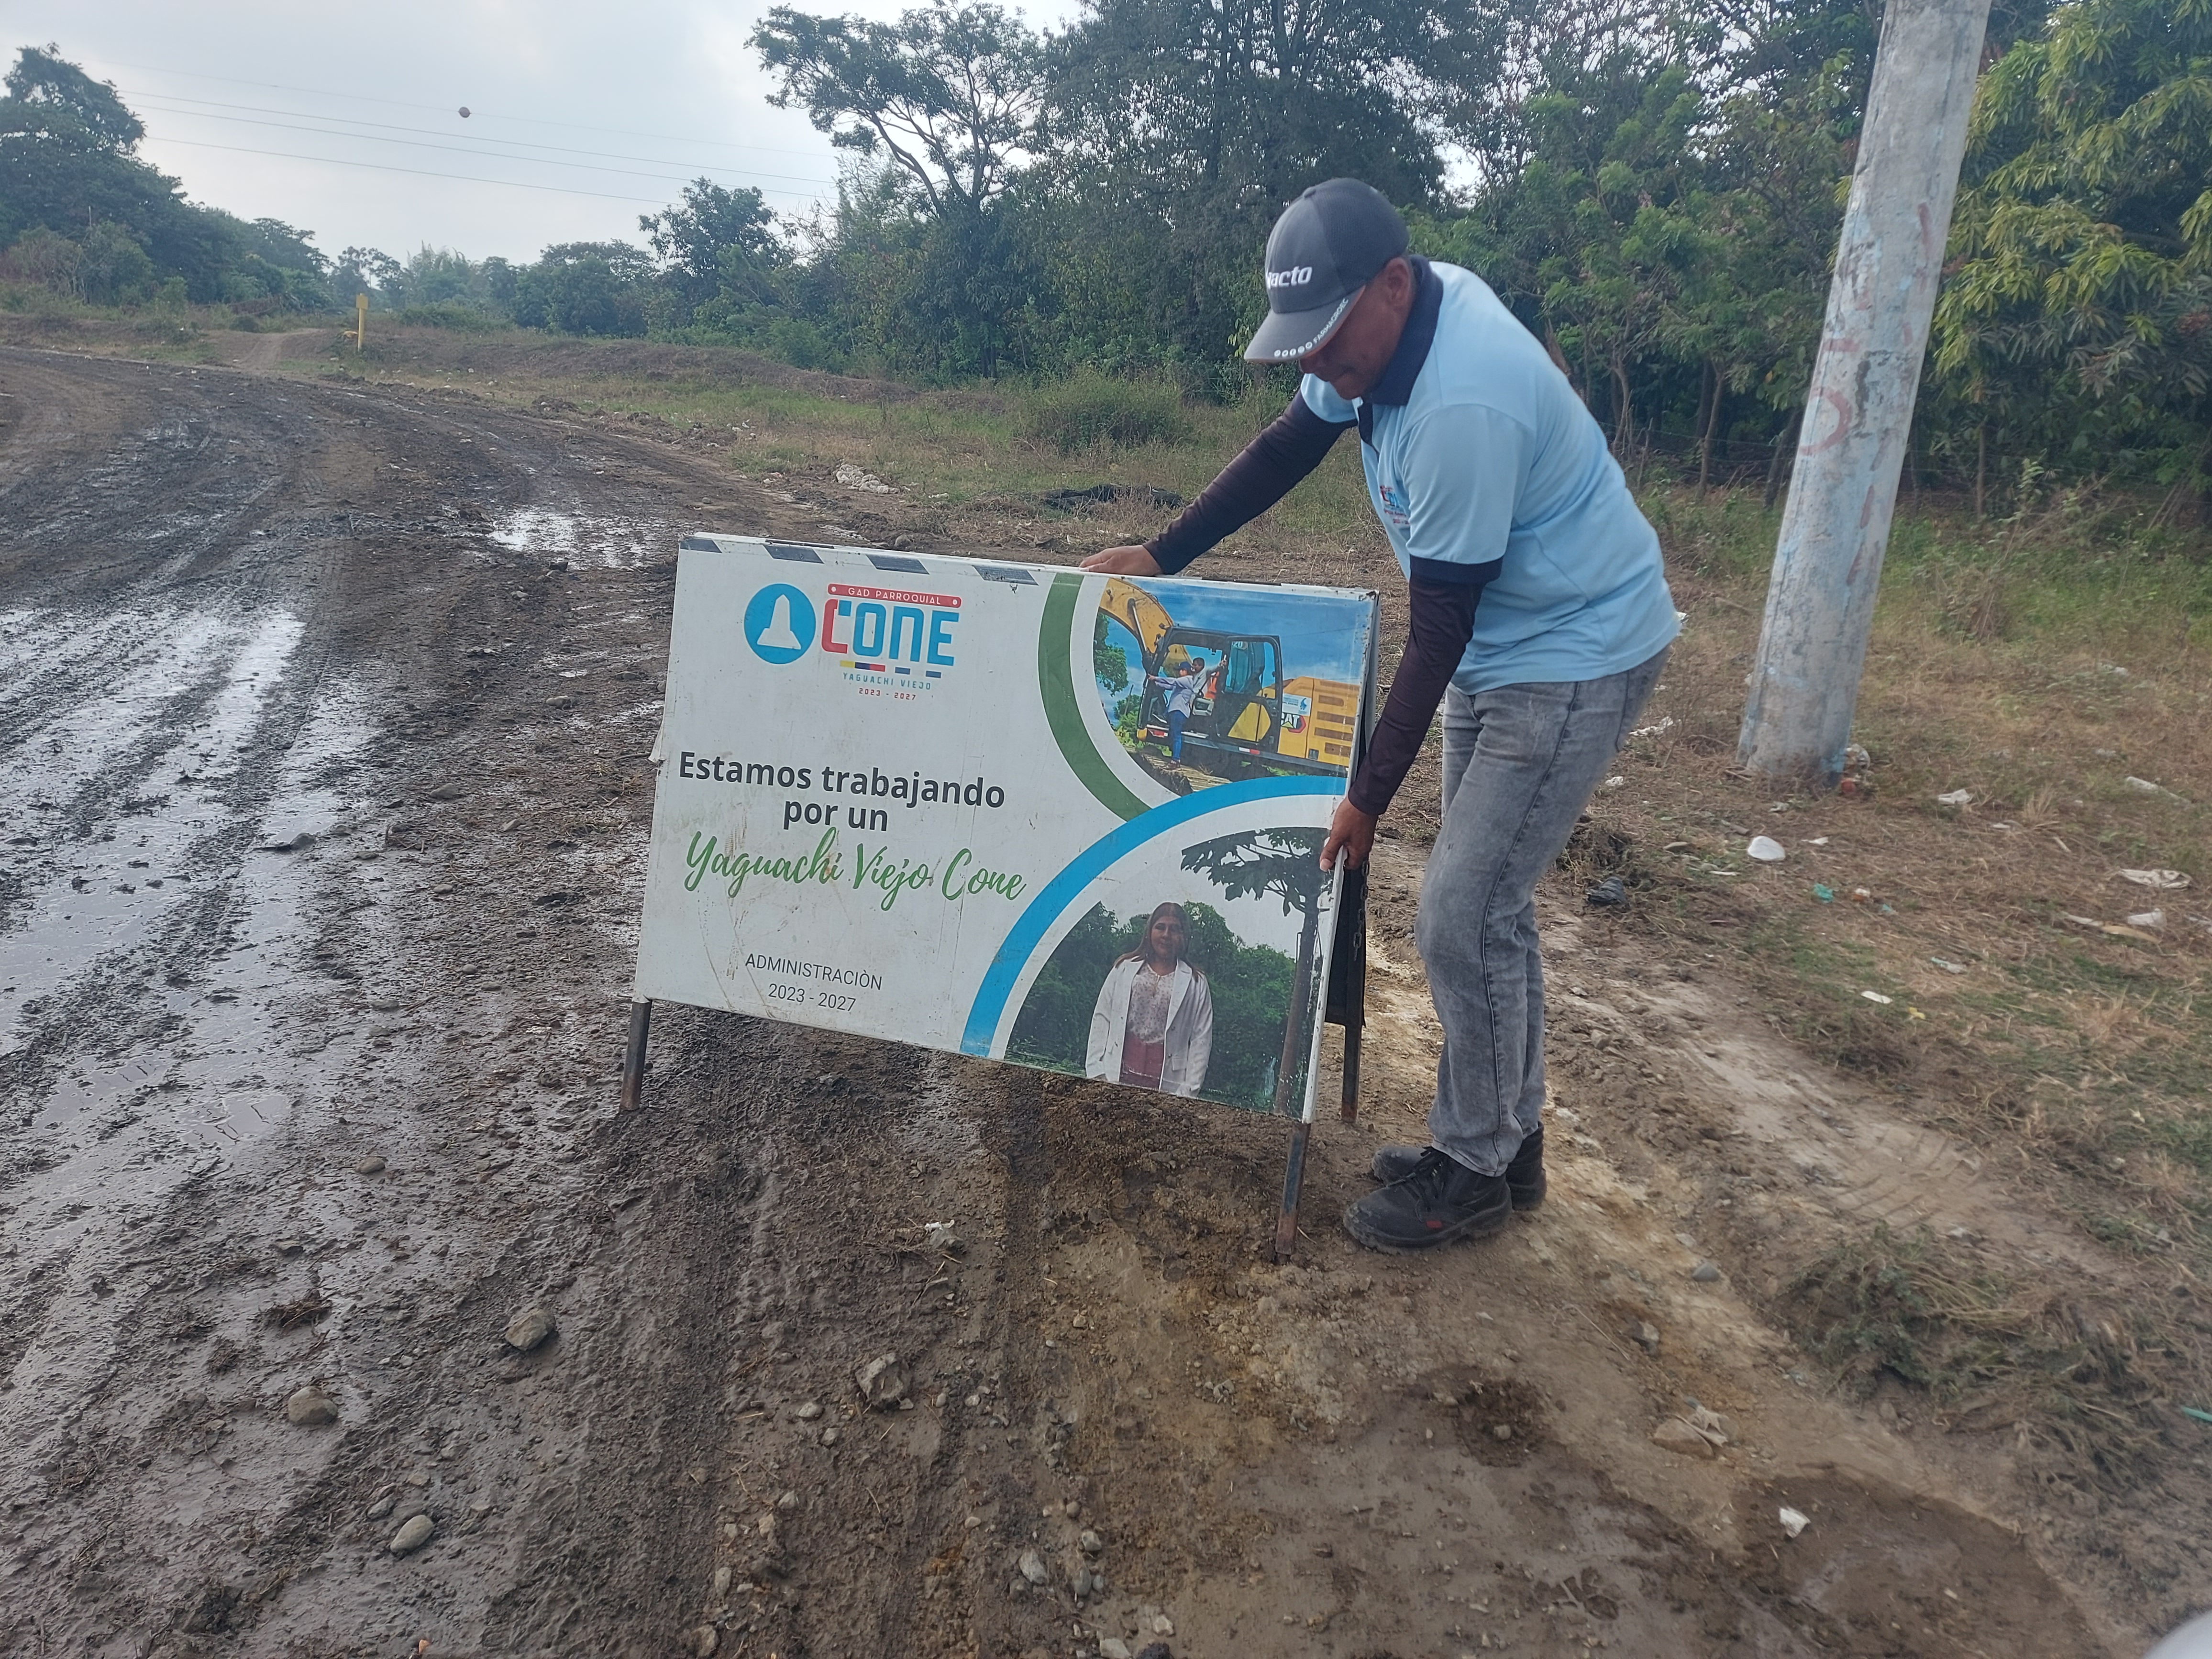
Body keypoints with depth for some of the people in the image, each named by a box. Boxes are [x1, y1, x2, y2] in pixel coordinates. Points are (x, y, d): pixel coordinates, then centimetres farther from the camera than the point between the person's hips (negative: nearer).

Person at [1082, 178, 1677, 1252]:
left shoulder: (1461, 405, -32)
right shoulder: (1391, 318, -4)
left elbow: (1440, 625, -26)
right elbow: (1286, 449, 9)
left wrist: (1370, 794, -20)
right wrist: (1162, 556, 6)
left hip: (1573, 656, -10)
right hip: (1498, 643, 10)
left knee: (1461, 917, -8)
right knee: (1490, 901, 14)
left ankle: (1474, 1173, 11)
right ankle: (1508, 1138, 29)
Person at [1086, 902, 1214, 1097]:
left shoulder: (1196, 984, 10)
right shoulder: (1124, 969, 14)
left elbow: (1201, 1039, 7)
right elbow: (1102, 1019, 12)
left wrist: (1188, 1090, -1)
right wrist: (1096, 1071, 4)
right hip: (1118, 1076, 1)